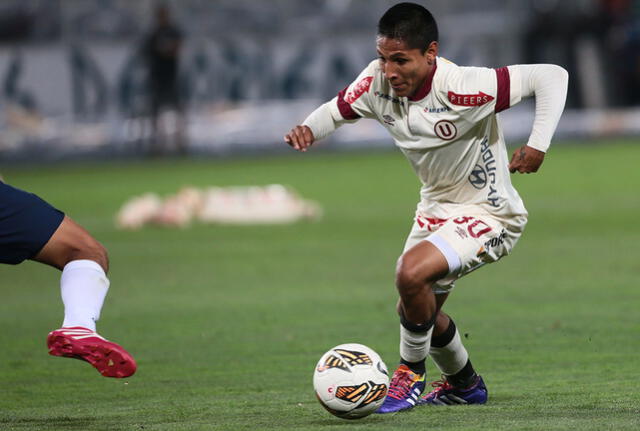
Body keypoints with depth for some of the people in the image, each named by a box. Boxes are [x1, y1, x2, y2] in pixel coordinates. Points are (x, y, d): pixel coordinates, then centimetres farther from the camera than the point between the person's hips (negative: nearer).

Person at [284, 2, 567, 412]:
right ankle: (465, 384, 47)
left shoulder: (461, 89, -32)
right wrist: (309, 129, -19)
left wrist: (539, 144, -38)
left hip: (489, 213, -8)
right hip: (436, 206, 8)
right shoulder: (377, 84, -14)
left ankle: (411, 372, -3)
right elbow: (336, 109, 4)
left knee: (411, 274, -29)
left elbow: (552, 75, -29)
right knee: (417, 309, 19)